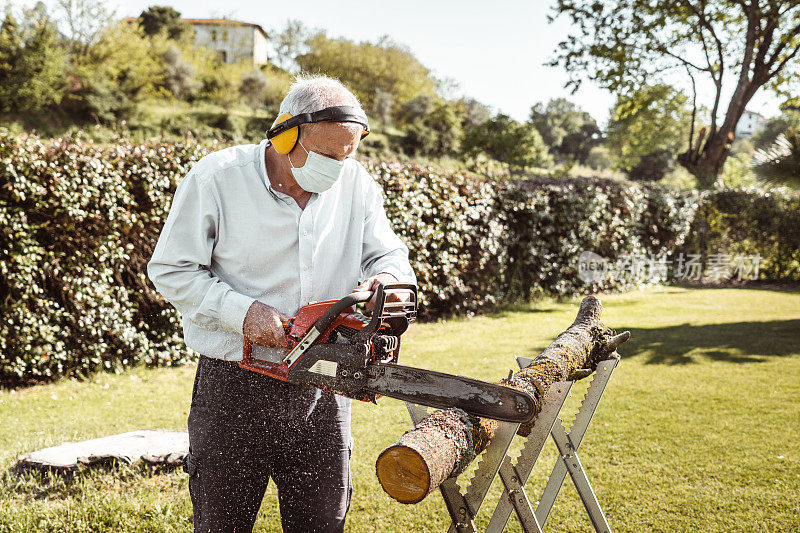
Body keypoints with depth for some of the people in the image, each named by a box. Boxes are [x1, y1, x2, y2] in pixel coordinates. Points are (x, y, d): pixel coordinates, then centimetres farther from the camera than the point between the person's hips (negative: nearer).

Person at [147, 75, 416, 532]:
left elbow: (389, 254, 7)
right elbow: (170, 271, -6)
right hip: (235, 388, -2)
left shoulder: (356, 185, -1)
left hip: (322, 391, 3)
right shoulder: (217, 178, -10)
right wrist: (241, 311, -19)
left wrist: (387, 277, -18)